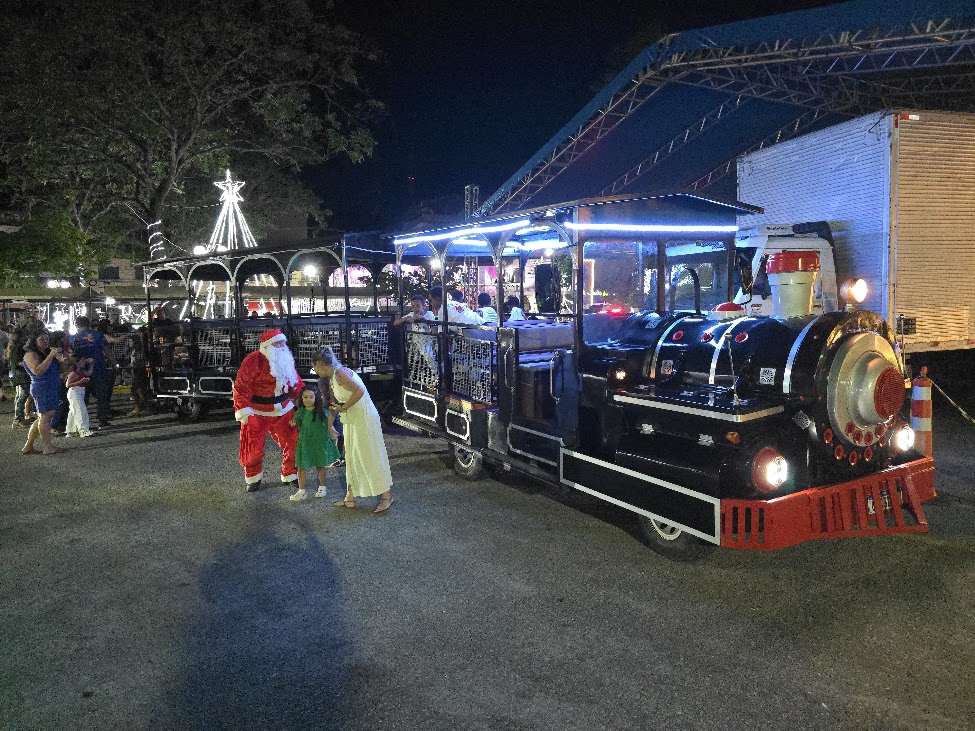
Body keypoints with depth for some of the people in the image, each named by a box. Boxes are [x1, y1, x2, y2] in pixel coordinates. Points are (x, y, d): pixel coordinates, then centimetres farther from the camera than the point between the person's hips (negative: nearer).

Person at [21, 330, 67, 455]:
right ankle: (48, 447, -4)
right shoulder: (31, 355, -9)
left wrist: (60, 355, 0)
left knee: (42, 418, 13)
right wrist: (50, 357, -25)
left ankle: (28, 446, 21)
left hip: (52, 389, 9)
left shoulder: (48, 352, 16)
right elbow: (38, 371, -23)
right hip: (42, 389, -9)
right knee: (45, 417, -7)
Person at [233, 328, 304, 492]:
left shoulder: (286, 360, 3)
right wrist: (243, 411, -20)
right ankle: (253, 478, 27)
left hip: (284, 411, 5)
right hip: (257, 412, -5)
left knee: (293, 443, 4)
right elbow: (240, 387, -17)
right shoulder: (253, 360, -17)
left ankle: (290, 475, 23)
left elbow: (296, 384, 11)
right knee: (254, 448, 4)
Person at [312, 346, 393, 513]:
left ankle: (387, 497, 6)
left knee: (371, 457, -3)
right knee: (351, 458, 14)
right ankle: (350, 498, 23)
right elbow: (333, 404, 21)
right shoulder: (331, 379, 12)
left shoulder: (339, 373, -17)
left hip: (364, 419, -10)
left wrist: (343, 407, -19)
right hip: (352, 421, 10)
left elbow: (359, 391, -28)